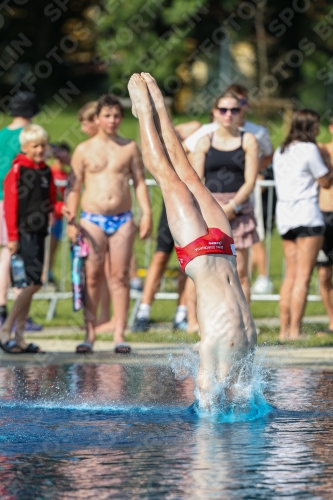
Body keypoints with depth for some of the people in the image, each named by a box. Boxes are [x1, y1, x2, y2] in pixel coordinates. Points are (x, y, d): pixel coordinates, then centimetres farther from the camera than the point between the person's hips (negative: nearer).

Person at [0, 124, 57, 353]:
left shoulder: (47, 172, 13)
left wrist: (60, 208, -3)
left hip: (39, 232, 7)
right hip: (24, 233, -7)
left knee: (30, 285, 8)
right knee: (34, 282, -14)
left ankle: (19, 338, 12)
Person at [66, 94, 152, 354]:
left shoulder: (130, 148, 9)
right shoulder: (84, 150, 6)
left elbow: (140, 182, 9)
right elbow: (74, 187, 5)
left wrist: (147, 213, -2)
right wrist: (71, 220, -4)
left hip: (122, 219, 1)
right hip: (92, 219, -1)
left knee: (120, 276, -1)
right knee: (92, 276, -4)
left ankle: (119, 334, 1)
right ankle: (89, 334, -1)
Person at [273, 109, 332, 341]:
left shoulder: (280, 152, 15)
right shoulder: (309, 149, -9)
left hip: (284, 215, 8)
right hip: (306, 216, -8)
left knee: (291, 274, 11)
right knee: (303, 276, -7)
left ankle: (284, 329, 9)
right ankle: (295, 331, -11)